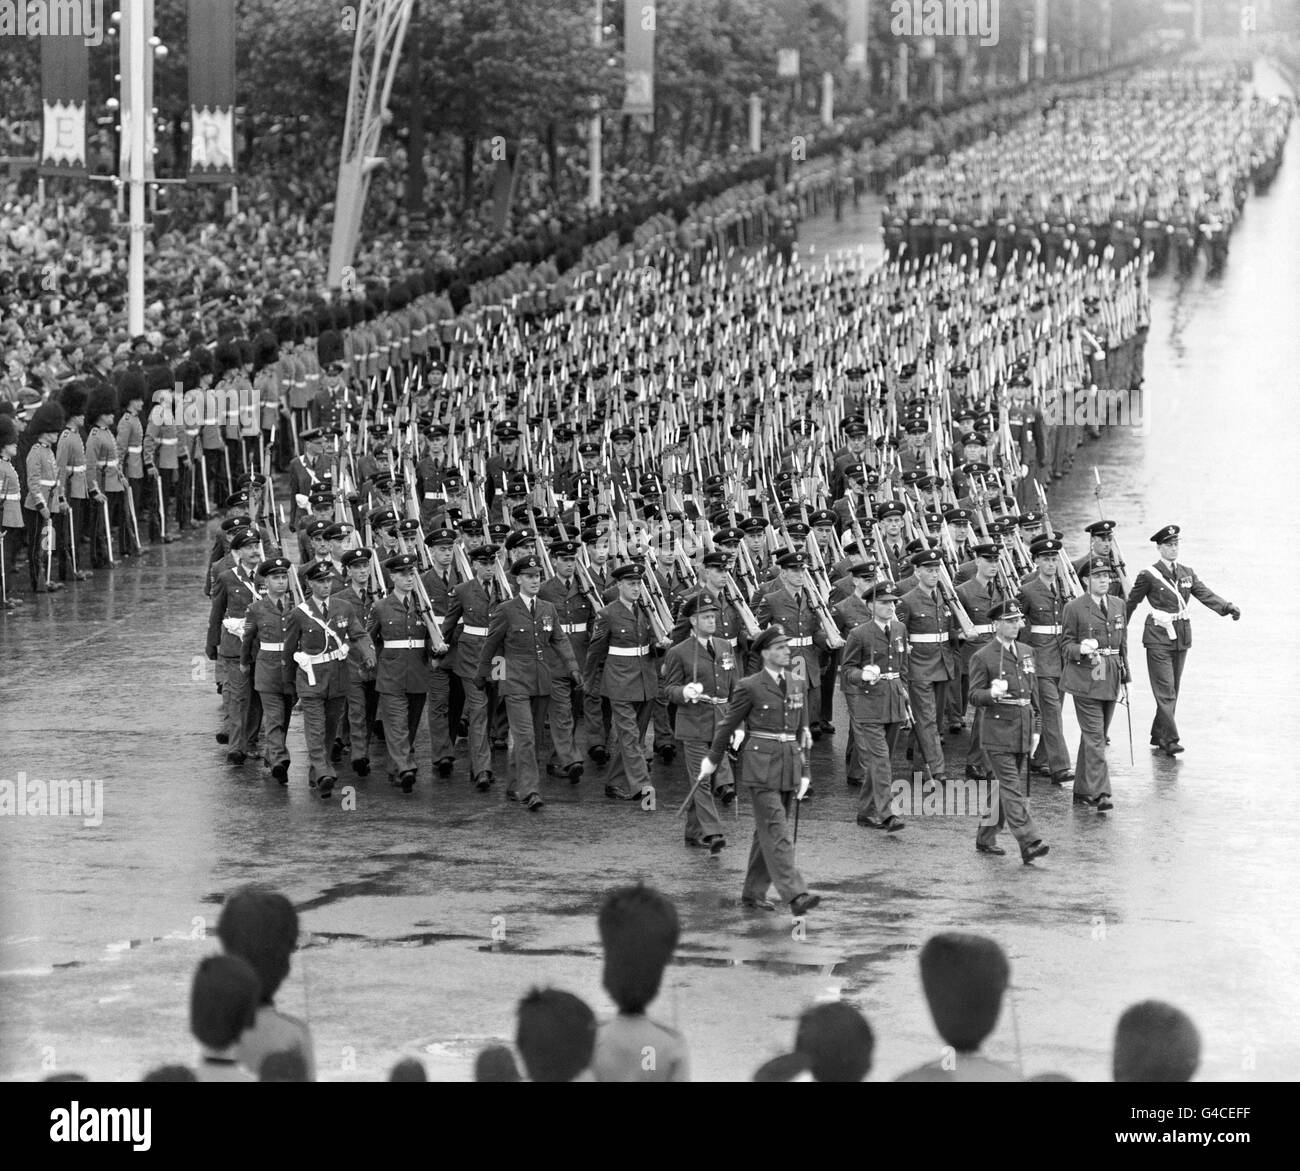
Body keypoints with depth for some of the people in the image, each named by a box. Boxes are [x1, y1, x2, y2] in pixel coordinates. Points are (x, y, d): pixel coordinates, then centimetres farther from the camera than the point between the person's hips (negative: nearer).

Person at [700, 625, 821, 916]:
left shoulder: (797, 684, 10)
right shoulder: (749, 687, -6)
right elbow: (728, 725, 3)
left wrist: (803, 772, 14)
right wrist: (712, 759, 11)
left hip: (789, 765, 6)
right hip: (761, 765, -6)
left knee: (767, 832, 11)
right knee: (777, 832, -12)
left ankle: (753, 894, 20)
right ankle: (795, 895, -20)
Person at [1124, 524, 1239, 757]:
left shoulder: (1187, 573, 9)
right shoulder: (1149, 576, -7)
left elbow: (1205, 594, -2)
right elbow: (1131, 603, 1)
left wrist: (1227, 607, -19)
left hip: (1181, 638, 6)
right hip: (1158, 638, -6)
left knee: (1173, 690, 10)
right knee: (1165, 690, -10)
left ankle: (1158, 736, 20)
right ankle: (1170, 740, -13)